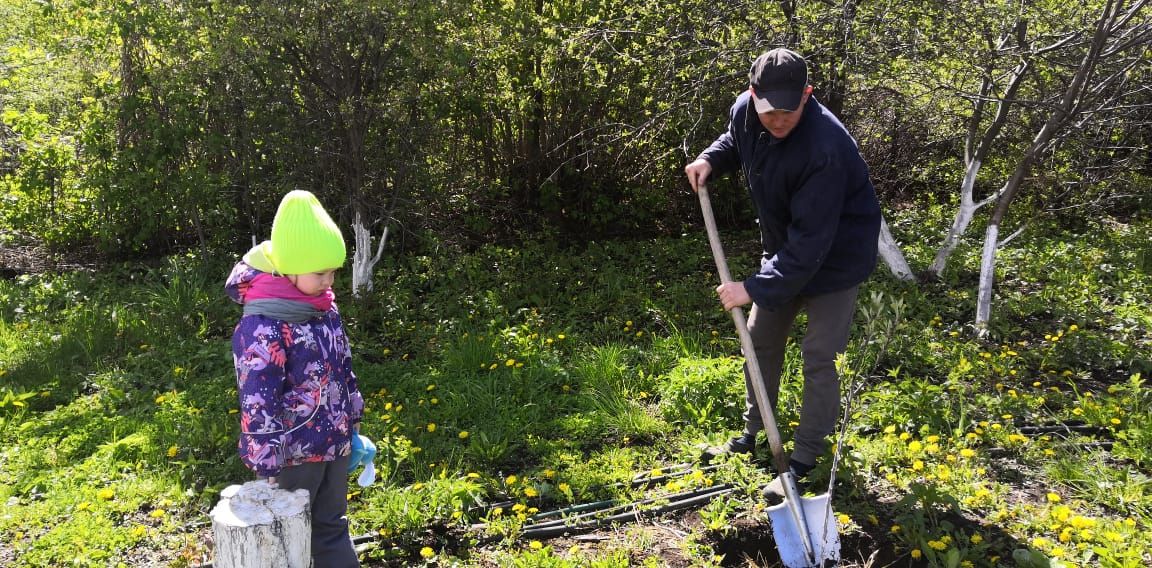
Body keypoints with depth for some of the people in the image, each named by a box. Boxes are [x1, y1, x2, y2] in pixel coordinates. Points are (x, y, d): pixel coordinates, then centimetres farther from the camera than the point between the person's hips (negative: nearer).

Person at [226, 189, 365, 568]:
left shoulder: (325, 309, 4)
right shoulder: (263, 326, -21)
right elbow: (258, 402, -21)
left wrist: (352, 428, 17)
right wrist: (268, 467, -19)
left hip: (334, 444, 7)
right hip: (294, 452, -7)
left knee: (333, 527, 19)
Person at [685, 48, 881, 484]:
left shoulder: (825, 149, -38)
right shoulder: (745, 110, -15)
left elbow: (810, 242, -36)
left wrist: (756, 288, -36)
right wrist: (711, 160, -7)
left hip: (834, 256, -7)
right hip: (783, 249, 8)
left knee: (818, 357, -2)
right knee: (761, 340, 16)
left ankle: (805, 459, 14)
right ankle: (752, 433, 34)